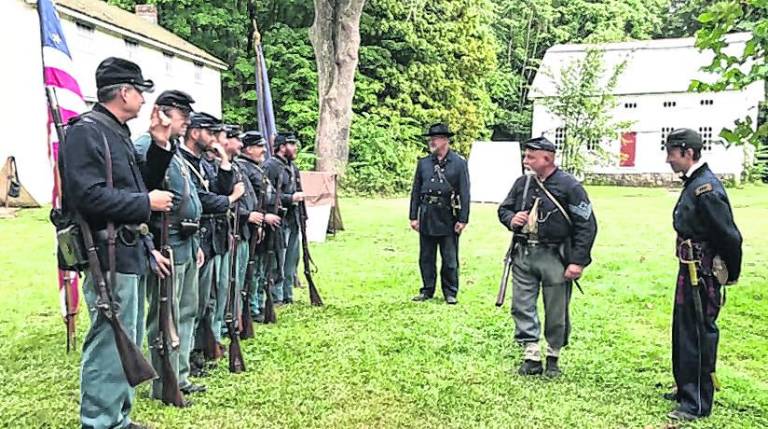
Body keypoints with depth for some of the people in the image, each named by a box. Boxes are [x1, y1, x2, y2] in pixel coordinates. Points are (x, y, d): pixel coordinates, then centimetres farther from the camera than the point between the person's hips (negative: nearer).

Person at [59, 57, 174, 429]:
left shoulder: (118, 133, 16)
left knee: (124, 341, 17)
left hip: (128, 252, 10)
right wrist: (147, 203, -16)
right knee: (109, 342, -4)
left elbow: (138, 186, 18)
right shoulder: (86, 131, -13)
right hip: (109, 256, -10)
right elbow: (89, 195, -23)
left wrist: (160, 146, 7)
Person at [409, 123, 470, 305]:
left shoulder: (459, 163, -1)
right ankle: (427, 290, 22)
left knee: (450, 259, 5)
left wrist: (463, 219, -8)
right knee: (426, 257, 10)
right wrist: (413, 216, 4)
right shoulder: (423, 163, 8)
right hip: (427, 215, 3)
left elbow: (464, 193, -3)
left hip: (448, 216, -3)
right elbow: (415, 191, 9)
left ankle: (450, 293, 18)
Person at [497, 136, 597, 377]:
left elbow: (587, 226, -9)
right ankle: (532, 357, 14)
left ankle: (553, 358, 26)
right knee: (521, 306, 3)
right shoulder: (522, 183, 7)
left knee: (556, 312, 7)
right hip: (523, 255, 5)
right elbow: (503, 209, 19)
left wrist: (578, 262, -14)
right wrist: (511, 219, -6)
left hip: (554, 257, -4)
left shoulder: (569, 186, -9)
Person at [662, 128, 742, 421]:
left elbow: (730, 237, -20)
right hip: (691, 272, 10)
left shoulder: (706, 189, -21)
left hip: (703, 276, -10)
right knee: (683, 332, 20)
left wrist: (731, 275, -8)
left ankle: (697, 405, 13)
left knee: (698, 336, 0)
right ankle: (685, 389, 35)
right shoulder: (693, 184, 10)